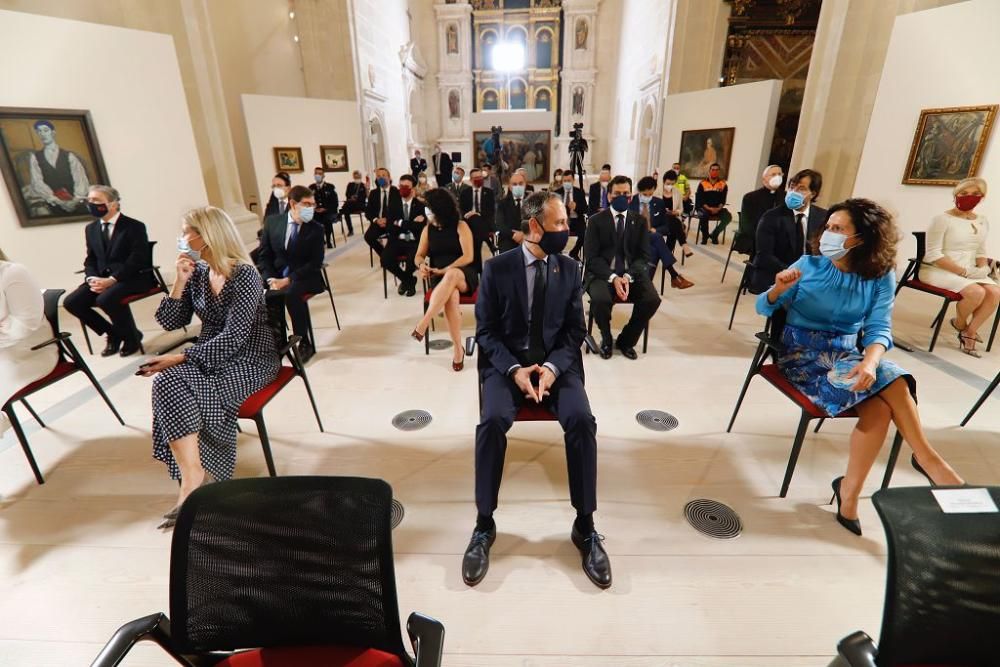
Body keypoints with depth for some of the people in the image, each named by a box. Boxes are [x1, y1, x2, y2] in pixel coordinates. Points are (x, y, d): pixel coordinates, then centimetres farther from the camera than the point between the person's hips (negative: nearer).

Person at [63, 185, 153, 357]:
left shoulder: (134, 226, -7)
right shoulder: (91, 229, 14)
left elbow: (136, 260, -15)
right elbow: (90, 260, 16)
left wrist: (111, 280, -22)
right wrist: (92, 278, -7)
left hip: (134, 277, -7)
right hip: (103, 279, 7)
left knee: (106, 299, -33)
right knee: (71, 302, -11)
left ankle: (132, 335, -8)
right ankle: (113, 333, 7)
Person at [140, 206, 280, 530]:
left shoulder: (245, 275, -16)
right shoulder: (197, 272, 5)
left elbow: (234, 338, -22)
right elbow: (169, 322, 5)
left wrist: (179, 358, -24)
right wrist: (180, 282, -6)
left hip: (249, 361, -6)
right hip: (211, 356, 6)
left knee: (170, 383, -24)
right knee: (167, 382, -23)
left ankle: (191, 480, -15)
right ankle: (194, 477, -19)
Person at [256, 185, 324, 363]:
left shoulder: (316, 229, -5)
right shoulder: (272, 222, 2)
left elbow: (315, 263, -11)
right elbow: (264, 256, 4)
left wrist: (288, 280, -20)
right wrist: (270, 279, -14)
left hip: (305, 278, -2)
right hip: (277, 276, 2)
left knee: (292, 293, -34)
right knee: (272, 296, -29)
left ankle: (304, 344, -21)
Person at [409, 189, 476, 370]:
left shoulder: (461, 226, -1)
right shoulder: (428, 229, 12)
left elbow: (468, 257, -9)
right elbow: (419, 255, 13)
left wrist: (444, 270, -18)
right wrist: (422, 265, -12)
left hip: (464, 275, -2)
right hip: (440, 278, 2)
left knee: (451, 276, -41)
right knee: (451, 297, -35)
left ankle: (423, 324, -42)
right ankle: (458, 348, -27)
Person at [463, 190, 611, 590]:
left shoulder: (570, 269, 5)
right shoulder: (497, 269, -2)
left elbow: (575, 332, 4)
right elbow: (486, 332, -2)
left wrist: (552, 367, -15)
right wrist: (514, 369, -18)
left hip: (557, 362, 2)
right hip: (506, 363, -1)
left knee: (581, 420, -26)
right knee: (493, 420, -29)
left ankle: (585, 526, -7)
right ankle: (484, 524, -10)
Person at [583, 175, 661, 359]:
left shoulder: (640, 221, 9)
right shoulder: (596, 221, 2)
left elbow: (644, 256, 4)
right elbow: (592, 257, -6)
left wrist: (628, 276, -17)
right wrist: (613, 277, -21)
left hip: (632, 273, 3)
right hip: (602, 273, -2)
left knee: (652, 300, -24)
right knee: (601, 299, -34)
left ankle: (626, 340, 4)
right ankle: (606, 339, 0)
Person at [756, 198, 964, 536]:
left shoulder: (881, 277, 1)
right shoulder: (808, 264, -3)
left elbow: (879, 329, -9)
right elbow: (764, 309, -2)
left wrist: (870, 360, -32)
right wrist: (779, 289, -26)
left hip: (846, 352, 2)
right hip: (802, 352, -2)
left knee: (879, 407, -28)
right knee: (890, 382, -26)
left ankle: (849, 492, -12)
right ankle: (927, 458, -4)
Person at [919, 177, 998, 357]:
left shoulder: (982, 221, 11)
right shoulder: (942, 219, -10)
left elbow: (981, 251, 18)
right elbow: (933, 255, -16)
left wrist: (983, 269, -3)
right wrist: (964, 271, -18)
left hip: (970, 272, 7)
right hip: (937, 270, -6)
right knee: (977, 292, -27)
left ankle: (969, 333, -4)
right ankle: (960, 323, 5)